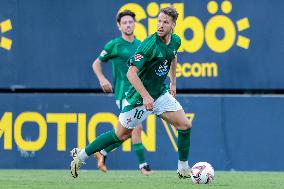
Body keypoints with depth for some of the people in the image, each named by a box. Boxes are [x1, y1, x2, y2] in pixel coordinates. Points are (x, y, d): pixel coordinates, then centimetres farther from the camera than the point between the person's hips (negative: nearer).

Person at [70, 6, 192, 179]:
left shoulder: (175, 41, -1)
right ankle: (81, 157, 16)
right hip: (140, 97, -7)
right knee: (121, 135, 2)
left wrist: (173, 83, 22)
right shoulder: (150, 44, -26)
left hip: (161, 93, 7)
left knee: (185, 125, -3)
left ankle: (183, 169, 12)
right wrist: (146, 97, -31)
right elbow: (131, 73, -29)